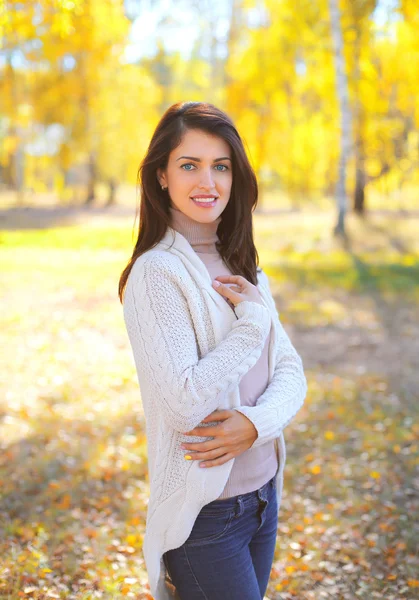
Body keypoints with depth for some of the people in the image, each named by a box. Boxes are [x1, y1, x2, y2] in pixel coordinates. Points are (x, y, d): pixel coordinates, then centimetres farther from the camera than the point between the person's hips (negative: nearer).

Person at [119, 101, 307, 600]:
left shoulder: (242, 265, 7)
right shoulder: (156, 271, -16)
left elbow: (290, 371, 3)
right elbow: (184, 402, -24)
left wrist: (257, 422, -17)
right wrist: (254, 317, -17)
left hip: (264, 495, 7)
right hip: (203, 511, -7)